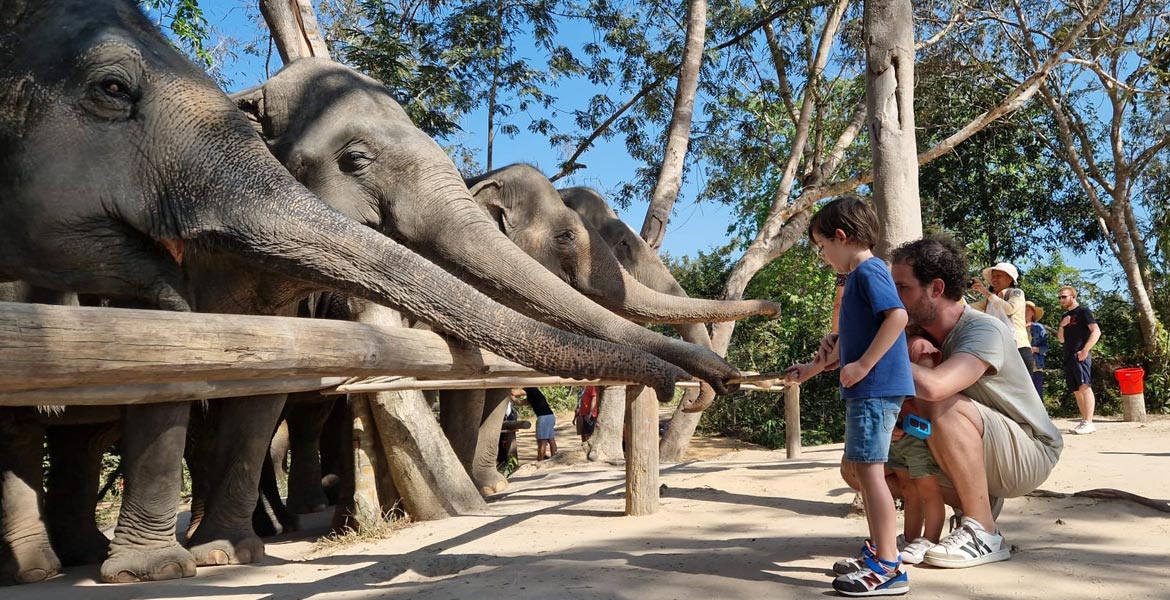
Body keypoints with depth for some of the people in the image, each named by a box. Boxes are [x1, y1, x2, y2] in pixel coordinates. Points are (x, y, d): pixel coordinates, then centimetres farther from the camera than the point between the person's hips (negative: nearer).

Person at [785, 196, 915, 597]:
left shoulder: (868, 270, -10)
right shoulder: (859, 275, 20)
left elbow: (898, 315, -25)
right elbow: (848, 339, 28)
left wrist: (864, 365, -24)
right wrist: (813, 368, 34)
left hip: (876, 388, -11)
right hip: (866, 390, 11)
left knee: (869, 469, -11)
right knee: (864, 469, 16)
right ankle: (879, 551, 27)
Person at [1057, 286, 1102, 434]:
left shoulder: (1083, 312, -2)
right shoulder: (1065, 316, 20)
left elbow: (1096, 331, -12)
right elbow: (1061, 339, 22)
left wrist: (1085, 350, -19)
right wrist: (1061, 326, 3)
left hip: (1080, 356, -8)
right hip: (1069, 357, 8)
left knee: (1084, 387, -15)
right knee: (1077, 391, 8)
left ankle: (1089, 423, -19)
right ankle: (1084, 421, 12)